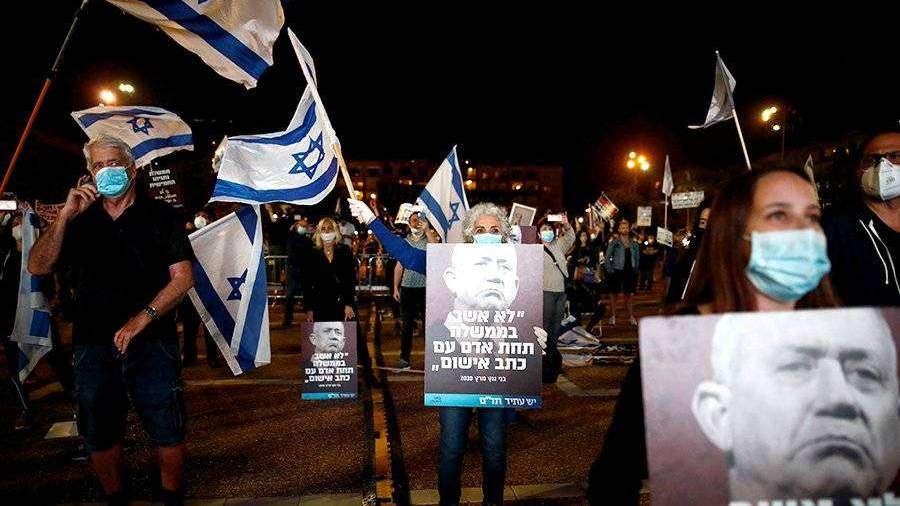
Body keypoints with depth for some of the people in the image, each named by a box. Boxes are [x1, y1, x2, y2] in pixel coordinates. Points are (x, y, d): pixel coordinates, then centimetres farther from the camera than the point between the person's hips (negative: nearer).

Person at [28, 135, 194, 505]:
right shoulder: (80, 221, 13)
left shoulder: (160, 216, 3)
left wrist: (141, 320, -15)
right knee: (100, 436, 12)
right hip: (93, 346, 3)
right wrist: (65, 215, -8)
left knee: (168, 432, 1)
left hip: (152, 343, -3)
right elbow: (38, 267, 3)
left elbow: (183, 278, -4)